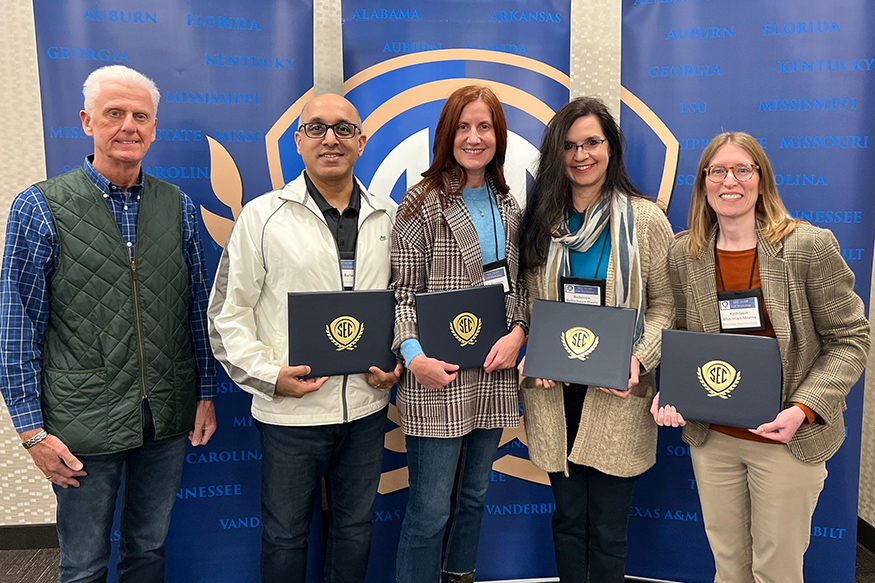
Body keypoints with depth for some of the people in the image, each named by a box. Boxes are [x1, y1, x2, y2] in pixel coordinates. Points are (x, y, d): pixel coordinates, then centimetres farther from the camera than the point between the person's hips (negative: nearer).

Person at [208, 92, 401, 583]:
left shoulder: (388, 216, 5)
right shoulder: (263, 216, -5)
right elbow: (229, 312, -4)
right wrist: (269, 374, -14)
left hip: (367, 405, 3)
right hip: (290, 409, -3)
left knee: (356, 525, 19)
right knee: (285, 533, 14)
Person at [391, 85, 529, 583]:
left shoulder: (508, 206, 10)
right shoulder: (423, 202, -7)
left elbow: (519, 282, 14)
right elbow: (404, 289, -9)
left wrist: (518, 333, -4)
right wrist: (413, 354, -22)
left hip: (494, 375, 6)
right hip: (438, 378, -6)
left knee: (474, 495, 20)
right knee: (430, 509, 2)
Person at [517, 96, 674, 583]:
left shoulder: (646, 220, -3)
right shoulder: (541, 221, 5)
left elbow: (665, 304, -1)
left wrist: (639, 358, -16)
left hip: (617, 395, -2)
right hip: (553, 392, 3)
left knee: (608, 529, 8)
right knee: (568, 517, 17)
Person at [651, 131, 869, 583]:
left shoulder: (810, 246, -11)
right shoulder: (683, 255, -1)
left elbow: (849, 338, -7)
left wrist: (804, 408, -19)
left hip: (787, 441, -3)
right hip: (710, 438, 3)